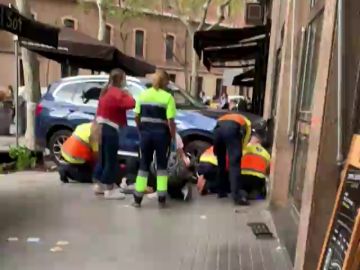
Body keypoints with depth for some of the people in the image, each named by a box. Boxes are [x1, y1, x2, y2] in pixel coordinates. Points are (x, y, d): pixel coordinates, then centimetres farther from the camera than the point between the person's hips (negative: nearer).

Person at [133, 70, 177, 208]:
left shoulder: (143, 95, 5)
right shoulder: (168, 97, -9)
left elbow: (137, 117, 6)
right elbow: (170, 121, -13)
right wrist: (174, 137, -3)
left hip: (146, 133, 3)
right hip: (161, 133, -3)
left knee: (143, 165, 12)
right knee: (162, 166, 10)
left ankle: (137, 199, 13)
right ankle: (161, 199, 10)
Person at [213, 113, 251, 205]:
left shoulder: (226, 117, 47)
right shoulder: (246, 122, 36)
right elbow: (245, 140, 25)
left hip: (218, 128, 4)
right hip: (232, 129, -4)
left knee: (221, 163, 19)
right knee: (234, 163, -6)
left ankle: (221, 191, 25)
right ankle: (237, 196, -15)